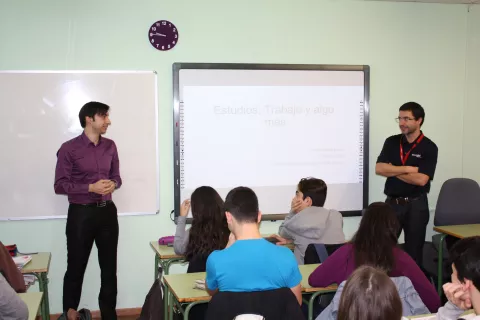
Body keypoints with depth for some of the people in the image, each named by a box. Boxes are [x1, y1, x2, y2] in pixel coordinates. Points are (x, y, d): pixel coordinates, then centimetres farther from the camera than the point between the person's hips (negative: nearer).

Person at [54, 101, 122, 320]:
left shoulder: (110, 146, 6)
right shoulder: (69, 149, -9)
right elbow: (60, 185, -11)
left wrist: (113, 184, -9)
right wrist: (91, 188, -21)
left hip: (107, 211, 5)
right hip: (81, 213, -5)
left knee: (109, 266, 12)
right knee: (76, 266, 6)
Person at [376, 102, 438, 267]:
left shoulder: (429, 147, -8)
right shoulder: (391, 142, 4)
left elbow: (421, 179, -18)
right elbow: (379, 169, -7)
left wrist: (393, 170, -10)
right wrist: (408, 169, -14)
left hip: (416, 205, -3)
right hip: (392, 203, 3)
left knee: (414, 250, 8)